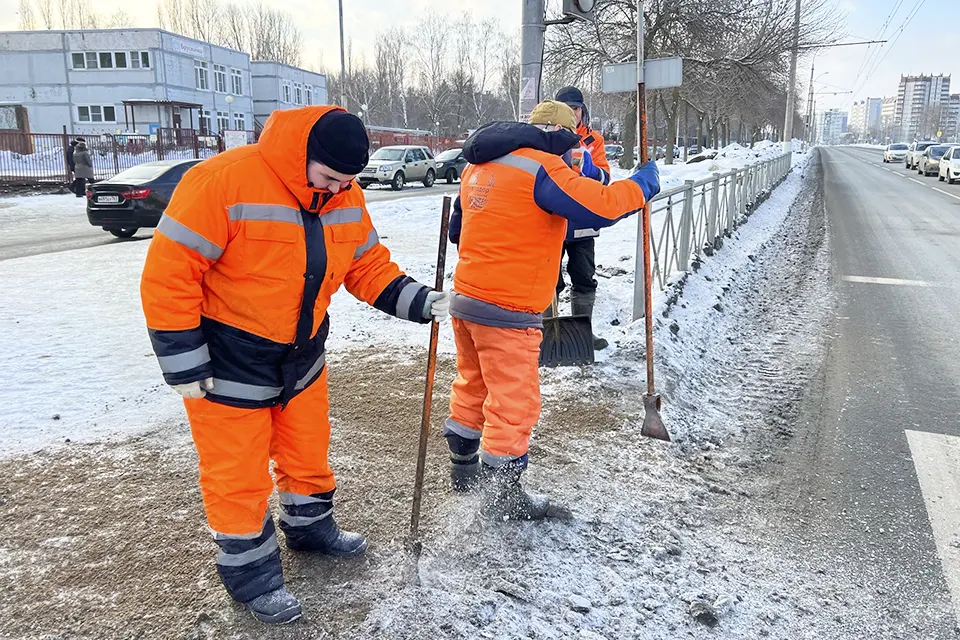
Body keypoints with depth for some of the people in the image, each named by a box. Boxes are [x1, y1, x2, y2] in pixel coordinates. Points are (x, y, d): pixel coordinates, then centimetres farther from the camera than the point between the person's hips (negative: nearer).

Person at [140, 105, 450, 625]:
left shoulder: (346, 197, -5)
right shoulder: (224, 182, -26)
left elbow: (369, 267, 5)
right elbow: (168, 275, -23)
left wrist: (422, 303, -10)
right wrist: (185, 366, -20)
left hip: (301, 356, 6)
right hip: (228, 364, -6)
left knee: (309, 451, 22)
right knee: (238, 474, 8)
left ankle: (310, 526, 48)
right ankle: (250, 570, 30)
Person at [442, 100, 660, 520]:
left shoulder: (479, 167, 13)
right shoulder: (541, 167, -13)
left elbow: (458, 229, 23)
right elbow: (599, 208, -20)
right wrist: (641, 185, -4)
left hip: (465, 298, 9)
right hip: (508, 311, -9)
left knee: (473, 386, 22)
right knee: (514, 401, 4)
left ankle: (464, 469, 39)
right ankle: (501, 496, 15)